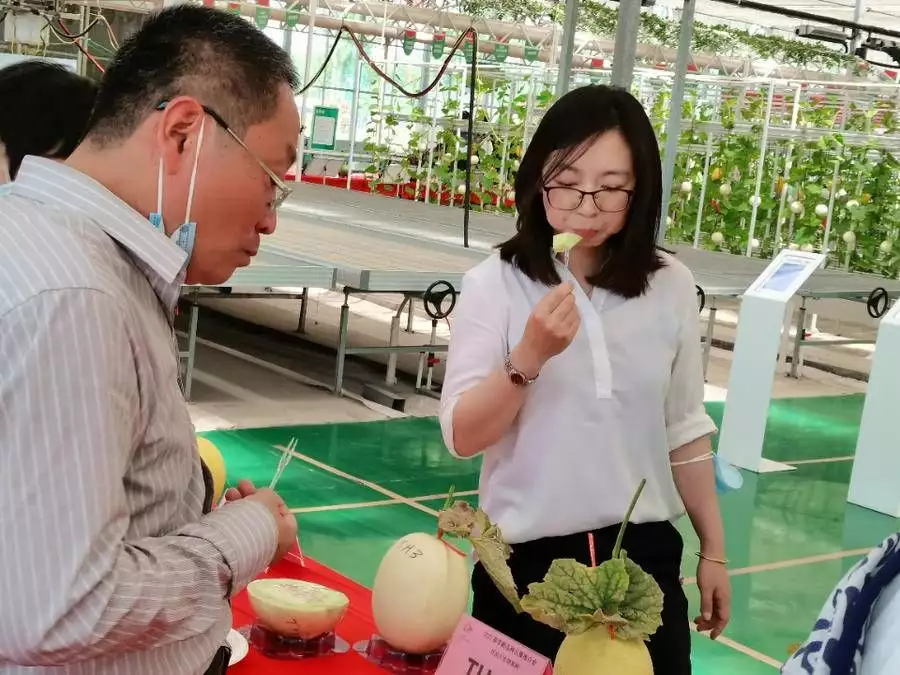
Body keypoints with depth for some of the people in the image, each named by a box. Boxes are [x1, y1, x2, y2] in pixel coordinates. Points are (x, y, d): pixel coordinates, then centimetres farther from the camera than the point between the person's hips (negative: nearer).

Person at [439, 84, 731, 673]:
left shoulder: (670, 287, 0)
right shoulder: (496, 282, -8)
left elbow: (684, 429, 9)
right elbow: (462, 437, -11)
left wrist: (714, 549, 12)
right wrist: (529, 356, -25)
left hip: (645, 555, 2)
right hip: (527, 560, -2)